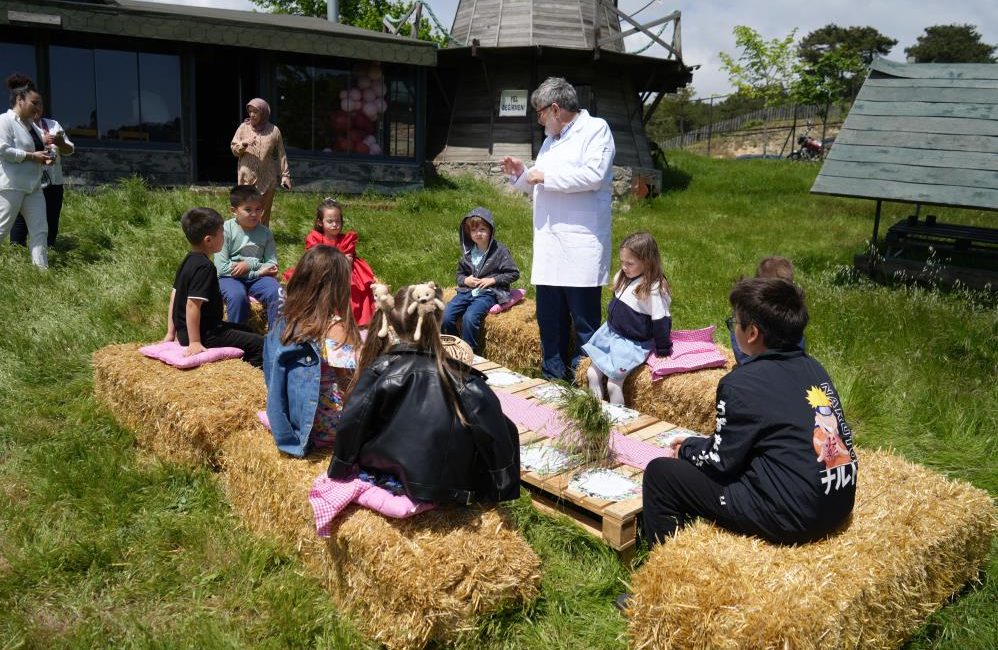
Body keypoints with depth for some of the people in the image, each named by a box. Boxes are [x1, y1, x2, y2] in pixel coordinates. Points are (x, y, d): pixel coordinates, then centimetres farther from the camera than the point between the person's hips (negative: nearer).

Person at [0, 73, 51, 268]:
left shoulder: (32, 124, 16)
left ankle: (42, 270, 6)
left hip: (33, 186, 8)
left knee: (40, 231, 4)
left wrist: (44, 158, 6)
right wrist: (32, 156, -17)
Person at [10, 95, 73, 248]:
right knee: (21, 220, -2)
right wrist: (41, 142, -24)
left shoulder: (53, 125, 12)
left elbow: (70, 149, 10)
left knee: (51, 221, 11)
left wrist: (61, 143, -11)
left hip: (53, 183, 5)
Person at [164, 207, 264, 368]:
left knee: (247, 332, 27)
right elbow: (192, 305, -27)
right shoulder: (204, 267, -22)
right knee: (259, 344, -14)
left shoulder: (189, 261, 9)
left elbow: (174, 295, 14)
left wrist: (171, 332, 18)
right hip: (205, 335, -10)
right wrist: (195, 342, -24)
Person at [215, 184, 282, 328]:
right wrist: (258, 271, -14)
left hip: (257, 277, 3)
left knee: (277, 293, -25)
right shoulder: (226, 230, -9)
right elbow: (221, 267, -13)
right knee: (238, 296, -34)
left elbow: (272, 265, 3)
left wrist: (249, 265, -16)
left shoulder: (265, 233, 2)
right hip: (230, 278, -3)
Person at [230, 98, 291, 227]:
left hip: (267, 178, 0)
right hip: (247, 177, 0)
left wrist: (285, 175, -1)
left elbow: (281, 155, 3)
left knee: (264, 212, 3)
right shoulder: (244, 127, 3)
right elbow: (234, 150, 7)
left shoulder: (274, 130, 1)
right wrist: (243, 144, -13)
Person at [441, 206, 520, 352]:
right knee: (445, 317, -15)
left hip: (488, 292, -5)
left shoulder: (499, 250, -3)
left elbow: (514, 273, -2)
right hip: (467, 291, 5)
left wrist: (492, 280, -11)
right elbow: (460, 273, 23)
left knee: (469, 317, -31)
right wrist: (465, 280, -1)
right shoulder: (468, 251, 11)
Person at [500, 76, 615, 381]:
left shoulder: (596, 129, -2)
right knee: (549, 321, 12)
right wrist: (522, 173, 14)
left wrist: (545, 175, -11)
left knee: (585, 322, -2)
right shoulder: (551, 139, 23)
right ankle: (552, 380, 23)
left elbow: (594, 175, -18)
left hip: (580, 247, -8)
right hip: (549, 247, 8)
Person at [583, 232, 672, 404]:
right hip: (610, 332, 8)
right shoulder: (623, 277, 0)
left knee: (614, 383, -12)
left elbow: (661, 320, -19)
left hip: (633, 343, -8)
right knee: (592, 373, 6)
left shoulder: (653, 289, -24)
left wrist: (663, 350, -13)